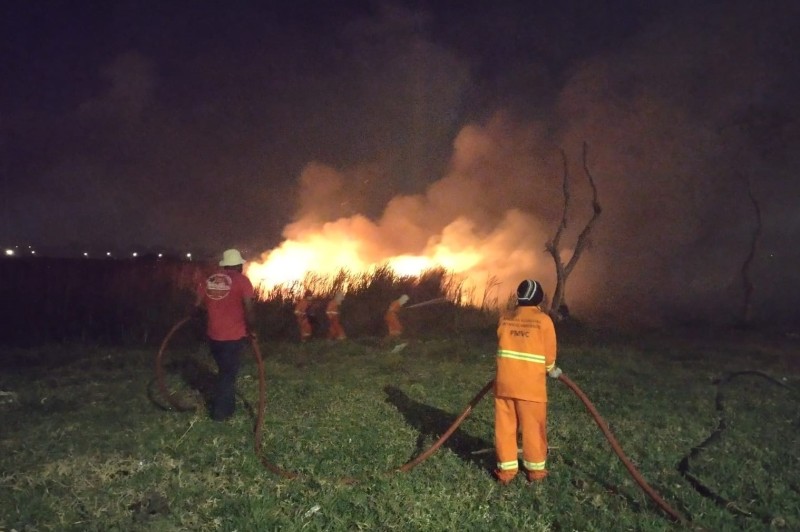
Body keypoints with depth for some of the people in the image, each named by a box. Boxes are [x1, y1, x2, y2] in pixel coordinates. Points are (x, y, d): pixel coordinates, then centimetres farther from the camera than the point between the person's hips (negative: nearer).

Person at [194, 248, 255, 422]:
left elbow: (198, 305, 5)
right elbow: (248, 309, -18)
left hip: (213, 335, 5)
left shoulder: (209, 279, 5)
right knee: (228, 373, 11)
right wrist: (251, 329, -5)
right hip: (233, 336, -5)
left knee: (224, 370, 24)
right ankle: (220, 411, 19)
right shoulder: (242, 280, -9)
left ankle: (228, 405, 38)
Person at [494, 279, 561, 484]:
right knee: (533, 427, 12)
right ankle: (536, 469, 24)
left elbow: (503, 347, 10)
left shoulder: (505, 319, 3)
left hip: (504, 382, 3)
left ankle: (506, 469, 18)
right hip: (531, 385, -3)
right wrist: (551, 369, 20)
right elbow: (549, 354, 0)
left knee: (505, 426, 11)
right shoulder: (543, 320, -7)